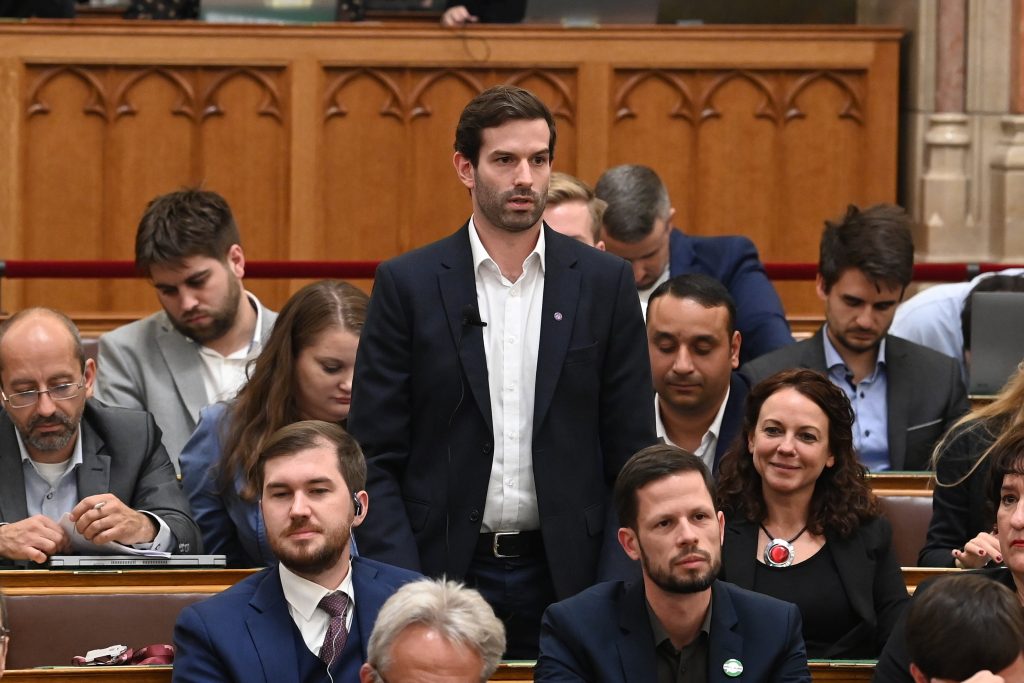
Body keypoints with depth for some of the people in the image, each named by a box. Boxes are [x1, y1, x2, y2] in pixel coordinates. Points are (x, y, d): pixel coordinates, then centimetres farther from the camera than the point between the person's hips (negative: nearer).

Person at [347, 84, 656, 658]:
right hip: (443, 568, -1)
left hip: (566, 577, 1)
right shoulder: (408, 284, 2)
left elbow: (632, 455, 5)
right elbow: (376, 457, 0)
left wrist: (616, 595, -5)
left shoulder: (605, 282, 5)